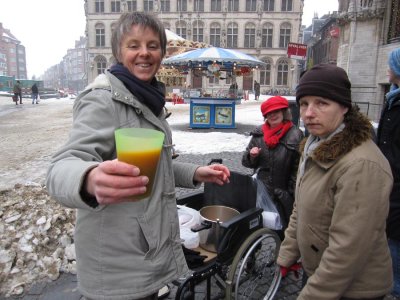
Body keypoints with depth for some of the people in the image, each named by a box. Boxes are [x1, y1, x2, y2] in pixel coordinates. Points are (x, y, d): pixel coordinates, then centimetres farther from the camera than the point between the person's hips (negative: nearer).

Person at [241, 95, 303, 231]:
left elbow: (298, 169, -10)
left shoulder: (295, 135, -10)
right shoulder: (258, 133, 5)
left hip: (283, 194, -4)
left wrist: (292, 194, -12)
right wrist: (251, 155, -9)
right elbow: (247, 162, 12)